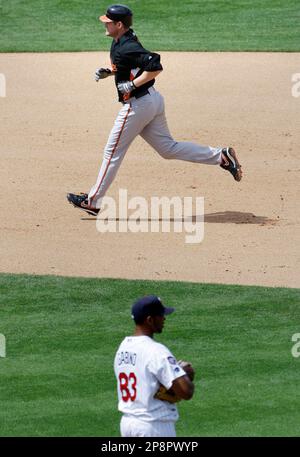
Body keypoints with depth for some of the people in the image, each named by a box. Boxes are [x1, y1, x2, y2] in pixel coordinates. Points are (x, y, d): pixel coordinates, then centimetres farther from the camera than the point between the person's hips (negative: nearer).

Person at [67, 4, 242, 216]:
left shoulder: (126, 48, -22)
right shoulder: (121, 41, 8)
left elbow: (155, 67, -30)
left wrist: (132, 85, -25)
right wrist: (108, 72, 11)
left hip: (137, 104, -10)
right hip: (153, 100, 10)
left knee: (113, 152, 1)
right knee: (168, 148, 14)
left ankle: (92, 201, 10)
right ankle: (221, 156, 6)